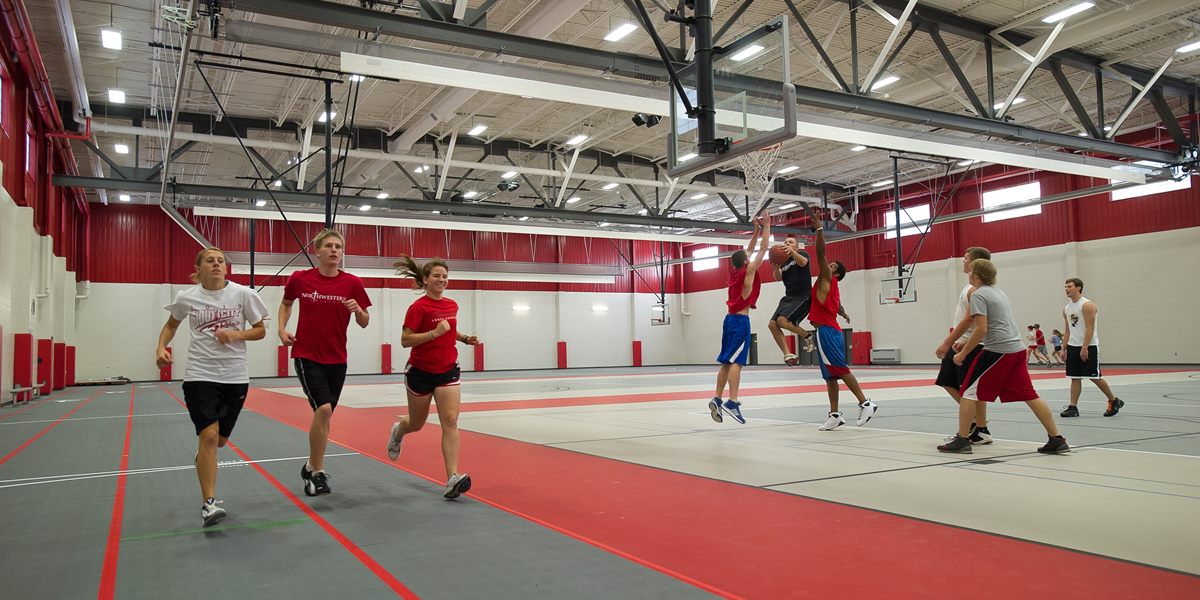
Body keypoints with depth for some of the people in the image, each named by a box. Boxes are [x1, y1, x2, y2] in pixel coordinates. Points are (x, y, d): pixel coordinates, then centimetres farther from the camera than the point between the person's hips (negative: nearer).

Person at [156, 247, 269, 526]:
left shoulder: (243, 294, -4)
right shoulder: (187, 297, -2)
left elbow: (260, 330, 3)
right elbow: (171, 325, 17)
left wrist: (236, 334, -15)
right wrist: (161, 347, -1)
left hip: (235, 377, 1)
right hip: (200, 375, -1)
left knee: (219, 439, 13)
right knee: (209, 436, -15)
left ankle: (203, 458, 50)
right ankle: (209, 503, -7)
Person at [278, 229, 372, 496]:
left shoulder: (352, 283, -4)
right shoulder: (300, 279, -4)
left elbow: (364, 323, 2)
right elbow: (286, 303, 16)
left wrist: (358, 310, -19)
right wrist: (282, 329, 2)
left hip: (336, 359, 3)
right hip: (307, 356, -3)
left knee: (325, 415, 12)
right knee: (323, 408, -19)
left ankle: (312, 467, 33)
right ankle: (317, 471, -4)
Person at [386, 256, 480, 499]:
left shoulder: (452, 305, 4)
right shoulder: (418, 307, -15)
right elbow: (405, 340, -19)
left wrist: (465, 338, 5)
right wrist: (435, 333, -29)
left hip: (447, 370, 4)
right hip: (420, 371, -4)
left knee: (450, 421, -12)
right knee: (417, 424, 15)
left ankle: (452, 479, -16)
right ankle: (398, 430, 53)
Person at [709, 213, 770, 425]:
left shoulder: (735, 270, 13)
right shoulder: (748, 270, -6)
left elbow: (749, 250, 26)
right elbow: (763, 249, -2)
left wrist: (756, 230, 27)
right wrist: (766, 227, 7)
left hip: (730, 318, 8)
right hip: (740, 320, -8)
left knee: (726, 362, 8)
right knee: (736, 361, -14)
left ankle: (717, 399, 5)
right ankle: (732, 401, -20)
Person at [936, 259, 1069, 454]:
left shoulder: (978, 294, -7)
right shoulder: (997, 291, 20)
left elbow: (981, 329, -16)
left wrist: (962, 354, -9)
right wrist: (966, 344, 30)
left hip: (998, 351, -9)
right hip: (1018, 349, 9)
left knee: (969, 392, -1)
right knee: (1029, 395, 12)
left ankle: (962, 440, -1)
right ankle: (1056, 440, 12)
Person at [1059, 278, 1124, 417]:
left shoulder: (1087, 305, -11)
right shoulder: (1066, 309, 12)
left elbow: (1090, 329, -17)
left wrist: (1084, 348, -23)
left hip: (1089, 347, -7)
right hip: (1073, 347, 7)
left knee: (1094, 377, -3)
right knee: (1075, 377, 4)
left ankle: (1114, 401, 16)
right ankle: (1073, 407, 4)